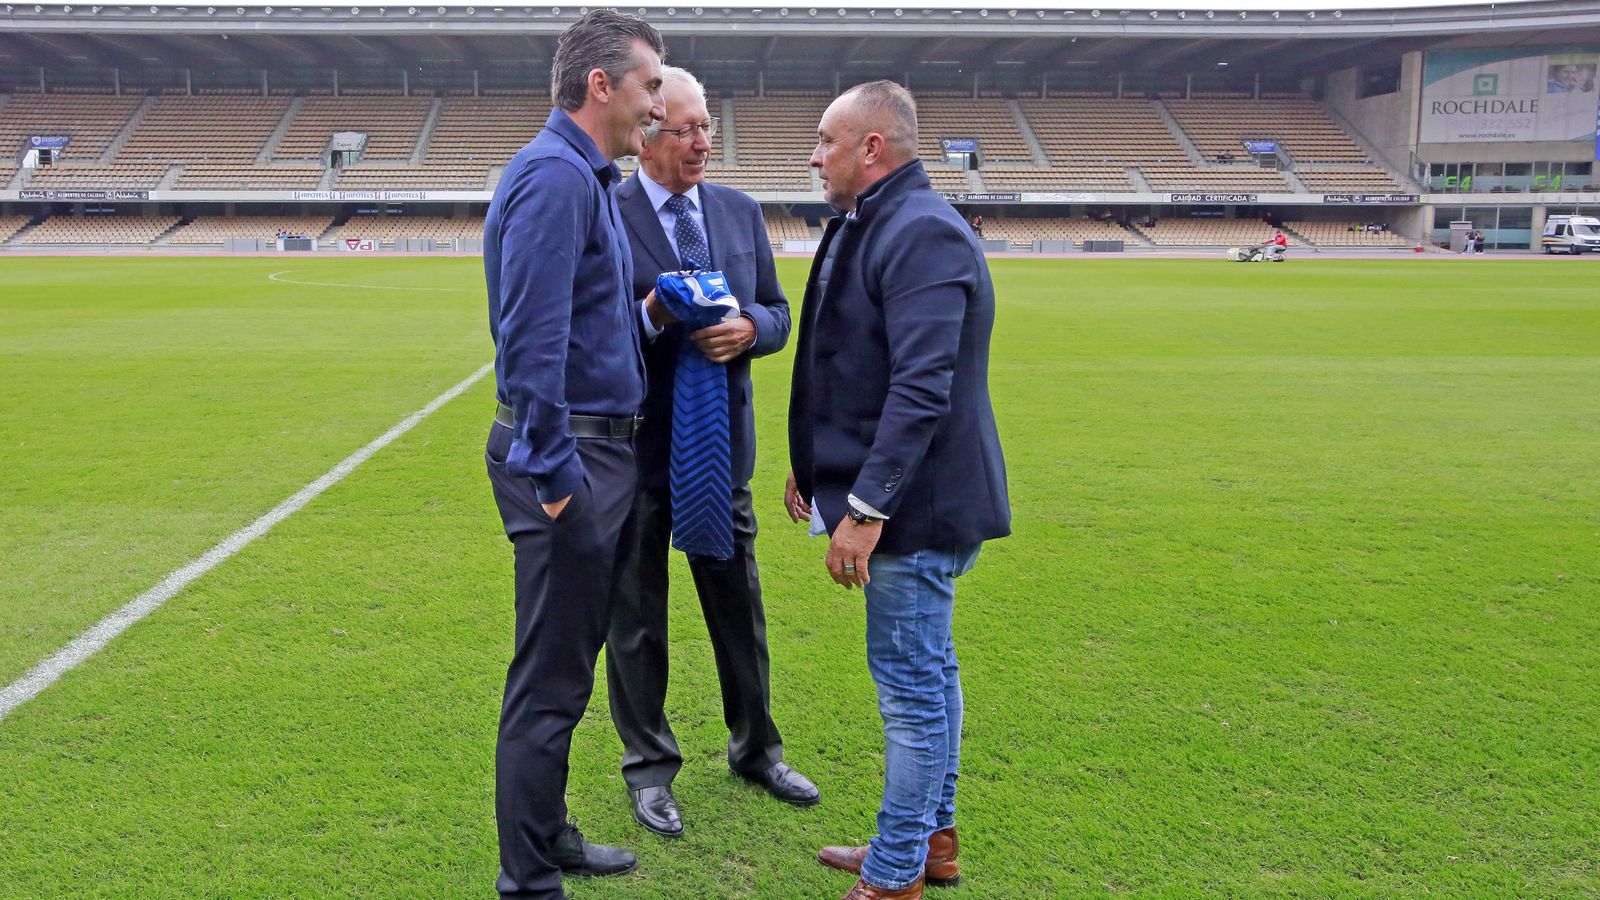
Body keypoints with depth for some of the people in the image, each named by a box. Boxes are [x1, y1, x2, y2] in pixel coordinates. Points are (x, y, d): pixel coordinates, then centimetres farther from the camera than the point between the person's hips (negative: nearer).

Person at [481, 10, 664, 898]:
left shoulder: (586, 177, 15)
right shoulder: (554, 175, -16)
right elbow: (531, 337, -24)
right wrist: (552, 471, -23)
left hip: (598, 451, 10)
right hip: (570, 456, -10)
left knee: (566, 665, 19)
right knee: (550, 682, -1)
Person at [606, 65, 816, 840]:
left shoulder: (742, 212, 6)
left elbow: (777, 314, 8)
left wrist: (748, 329, -15)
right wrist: (648, 316, -26)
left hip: (720, 441, 4)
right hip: (635, 448, -4)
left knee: (739, 605, 16)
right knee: (636, 616, 9)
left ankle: (755, 750, 35)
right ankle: (649, 767, 27)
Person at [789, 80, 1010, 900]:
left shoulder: (923, 234, -19)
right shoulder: (868, 226, 14)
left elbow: (921, 389, -27)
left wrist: (866, 507, -27)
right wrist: (812, 462, 21)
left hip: (919, 502, -10)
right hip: (905, 496, 10)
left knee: (912, 681, 0)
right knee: (927, 671, 19)